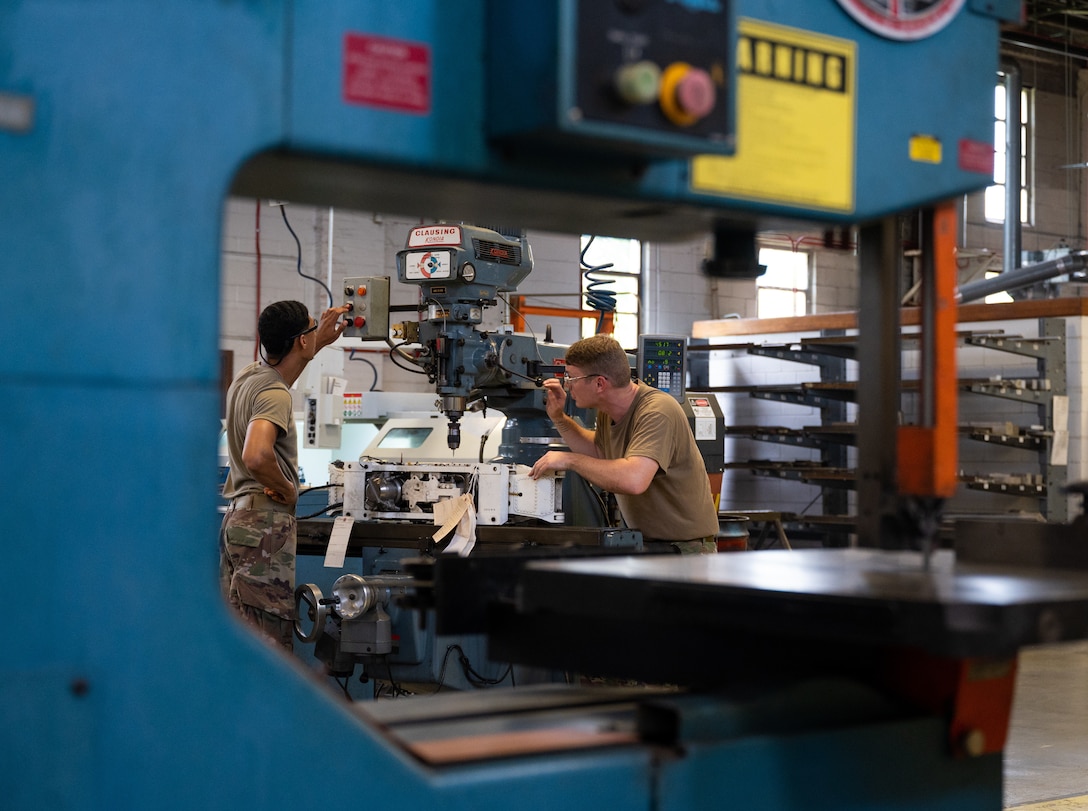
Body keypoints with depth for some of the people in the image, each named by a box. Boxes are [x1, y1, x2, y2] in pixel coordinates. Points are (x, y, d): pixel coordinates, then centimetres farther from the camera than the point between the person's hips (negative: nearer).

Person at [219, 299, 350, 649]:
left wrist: (321, 342, 41)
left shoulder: (249, 375, 12)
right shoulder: (274, 394, -18)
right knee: (269, 642, -8)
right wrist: (287, 488, -17)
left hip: (238, 514, 10)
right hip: (266, 523, -10)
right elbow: (256, 456, -35)